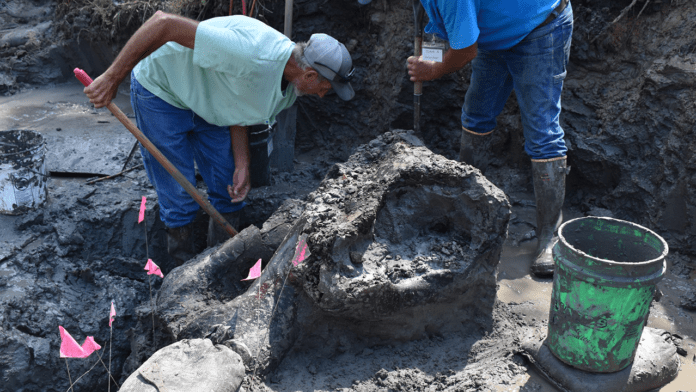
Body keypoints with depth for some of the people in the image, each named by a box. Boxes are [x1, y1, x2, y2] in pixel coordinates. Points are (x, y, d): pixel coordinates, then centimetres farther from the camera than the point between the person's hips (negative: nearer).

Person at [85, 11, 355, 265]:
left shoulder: (290, 86, -10)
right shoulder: (251, 53, -40)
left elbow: (239, 112, 3)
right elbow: (164, 23, -40)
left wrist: (242, 166, -6)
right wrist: (112, 78, -37)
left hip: (206, 100, 8)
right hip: (160, 91, -7)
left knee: (229, 189, 8)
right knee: (180, 198, -3)